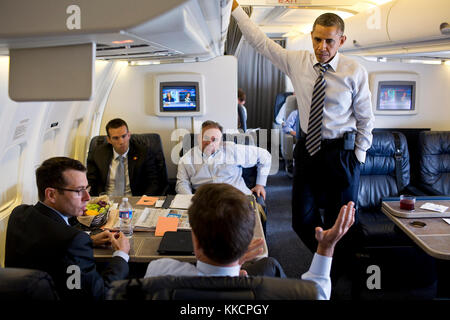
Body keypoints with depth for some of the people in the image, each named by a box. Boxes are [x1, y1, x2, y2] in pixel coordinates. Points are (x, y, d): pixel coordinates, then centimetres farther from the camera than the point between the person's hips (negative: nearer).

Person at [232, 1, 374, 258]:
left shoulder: (355, 71, -7)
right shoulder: (297, 61, -1)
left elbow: (366, 119, 0)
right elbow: (260, 41, 5)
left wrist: (359, 156, -3)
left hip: (341, 153, -3)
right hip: (307, 149, 3)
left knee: (339, 222, 7)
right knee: (302, 220, 8)